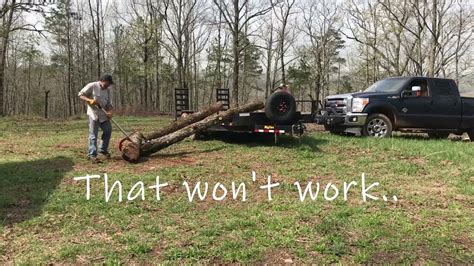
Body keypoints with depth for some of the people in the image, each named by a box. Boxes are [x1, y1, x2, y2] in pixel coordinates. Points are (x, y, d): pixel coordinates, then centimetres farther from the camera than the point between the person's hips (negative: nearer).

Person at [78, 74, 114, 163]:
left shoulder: (108, 90, 6)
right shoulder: (92, 86, -10)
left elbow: (109, 104, 3)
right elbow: (81, 95, -7)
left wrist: (110, 112, -16)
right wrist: (89, 100, -24)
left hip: (104, 114, 6)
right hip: (93, 114, -6)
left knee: (108, 131, 8)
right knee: (93, 134, -4)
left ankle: (103, 149, 26)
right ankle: (92, 155, 0)